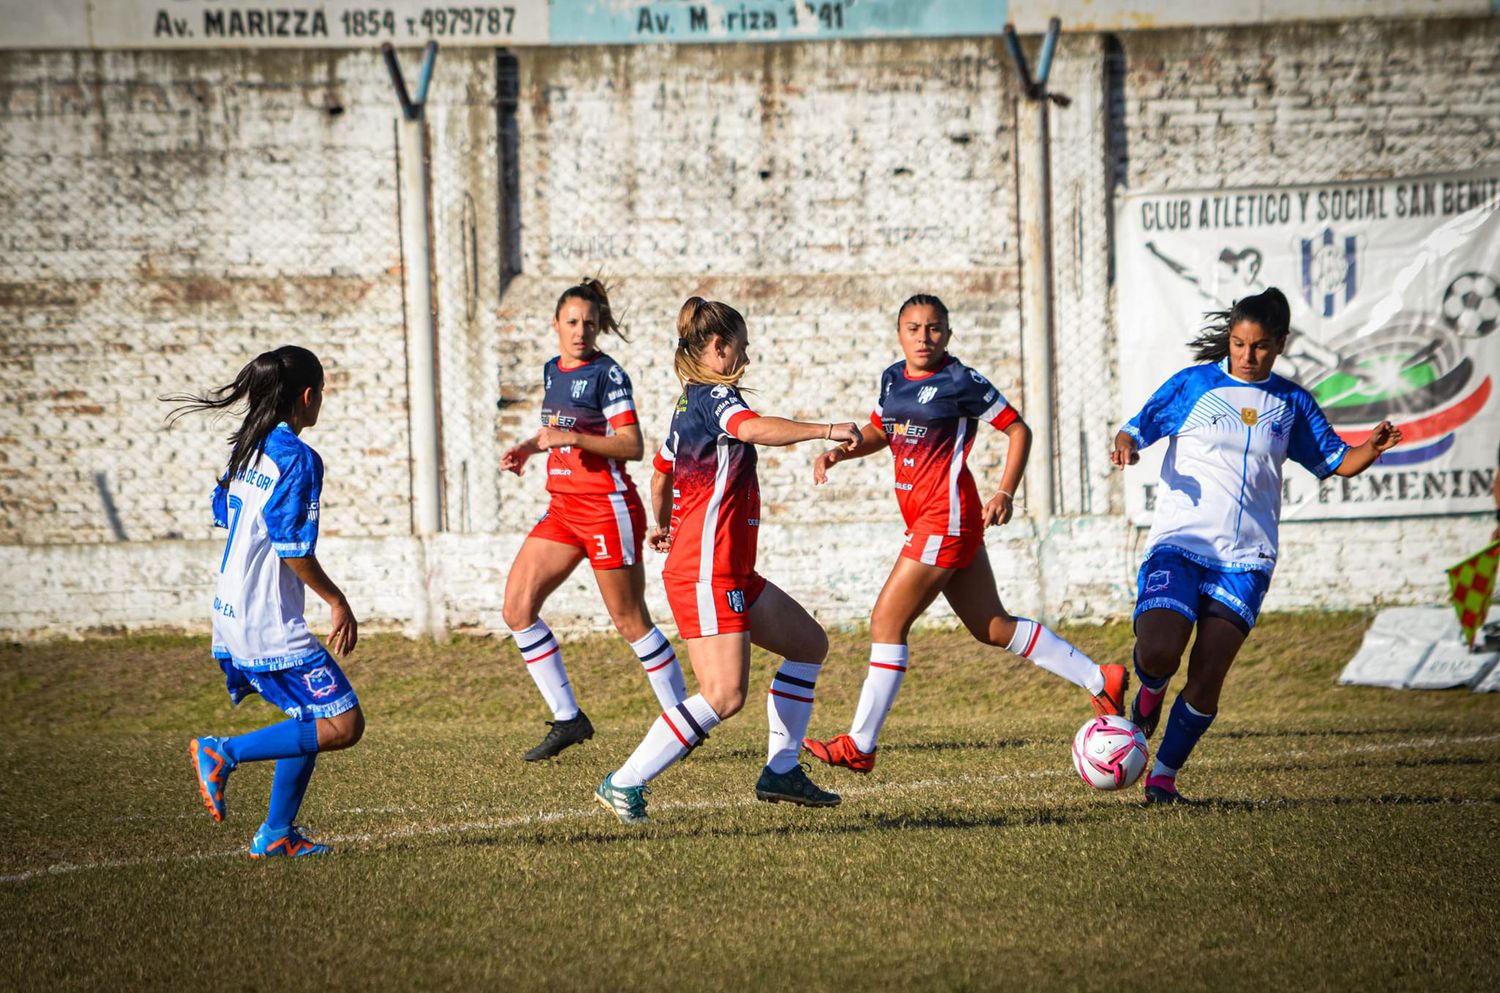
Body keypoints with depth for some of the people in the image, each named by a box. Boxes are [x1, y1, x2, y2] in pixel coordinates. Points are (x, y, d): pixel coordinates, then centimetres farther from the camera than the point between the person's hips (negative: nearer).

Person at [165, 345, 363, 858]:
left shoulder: (245, 448, 10)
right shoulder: (299, 459, -16)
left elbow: (223, 514, 21)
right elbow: (294, 550, -20)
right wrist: (337, 601, -8)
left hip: (232, 616, 10)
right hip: (270, 624, -10)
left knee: (309, 720, 19)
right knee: (343, 724, -9)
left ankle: (277, 834, 17)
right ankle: (225, 753, -10)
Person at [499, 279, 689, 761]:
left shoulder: (608, 373, -11)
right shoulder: (552, 370, 12)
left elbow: (632, 446, -16)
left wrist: (572, 438, -25)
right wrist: (528, 447, 11)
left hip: (607, 507, -8)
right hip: (563, 508, 8)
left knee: (630, 622, -2)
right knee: (517, 608, -1)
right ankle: (568, 719, 6)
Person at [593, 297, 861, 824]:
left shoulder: (689, 403, 16)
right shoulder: (714, 397, -13)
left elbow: (660, 473, 32)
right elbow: (753, 428, -36)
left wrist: (662, 526, 50)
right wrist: (825, 430, -35)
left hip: (731, 573, 11)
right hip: (706, 574, -11)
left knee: (808, 643, 17)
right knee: (725, 694, -18)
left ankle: (781, 770, 16)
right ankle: (624, 785, -14)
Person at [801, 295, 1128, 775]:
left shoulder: (960, 383, -10)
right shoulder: (894, 379, 12)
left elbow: (1018, 430, -4)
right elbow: (878, 432, 28)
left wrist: (1006, 493, -13)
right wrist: (839, 450, 9)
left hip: (947, 515, -9)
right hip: (923, 516, 9)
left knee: (887, 622, -9)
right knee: (992, 627, 12)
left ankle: (859, 745, -3)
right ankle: (1099, 679, 21)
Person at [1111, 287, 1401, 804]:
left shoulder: (1292, 403, 10)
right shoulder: (1193, 384, 3)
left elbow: (1336, 461, 14)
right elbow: (1138, 427, 3)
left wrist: (1373, 449, -7)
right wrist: (1126, 446, -20)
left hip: (1245, 557, 2)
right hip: (1180, 541, -2)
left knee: (1207, 679, -7)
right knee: (1158, 652, -21)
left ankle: (1163, 776, 7)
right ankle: (1151, 687, 16)